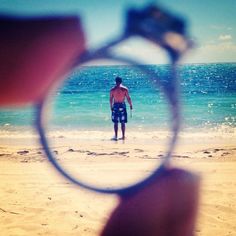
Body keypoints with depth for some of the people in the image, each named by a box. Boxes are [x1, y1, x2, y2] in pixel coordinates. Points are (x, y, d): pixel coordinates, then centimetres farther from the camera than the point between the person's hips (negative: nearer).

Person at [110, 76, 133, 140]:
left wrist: (111, 106, 11)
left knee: (115, 122, 6)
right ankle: (123, 136, 9)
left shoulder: (112, 89, -2)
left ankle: (116, 136, 5)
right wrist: (131, 105, 8)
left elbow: (111, 99, 1)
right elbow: (128, 98, -3)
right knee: (123, 122, 7)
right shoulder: (125, 89, -4)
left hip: (115, 105, 0)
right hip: (122, 105, 0)